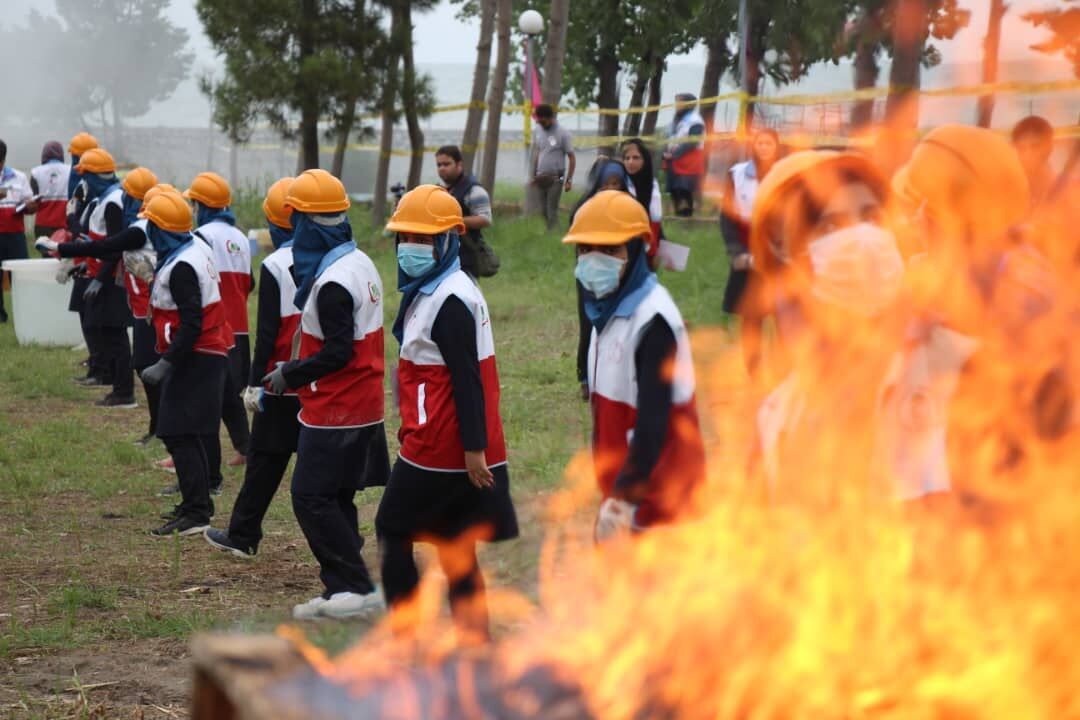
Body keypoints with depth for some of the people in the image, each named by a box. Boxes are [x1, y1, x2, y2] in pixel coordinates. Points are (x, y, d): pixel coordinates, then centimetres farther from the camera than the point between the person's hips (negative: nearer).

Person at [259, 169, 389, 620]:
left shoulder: (331, 282, -21)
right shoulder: (360, 263, 10)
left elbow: (337, 353, -22)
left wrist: (289, 375, -10)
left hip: (335, 411, -10)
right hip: (363, 407, 10)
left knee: (311, 498, -4)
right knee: (334, 499, 13)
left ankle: (356, 588, -3)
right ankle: (341, 591, 16)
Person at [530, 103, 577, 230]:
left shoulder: (563, 133, -8)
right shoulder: (537, 131, 8)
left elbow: (572, 158, -6)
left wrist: (569, 180, -9)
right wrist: (533, 176, 18)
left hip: (555, 178, -5)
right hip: (540, 177, 5)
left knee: (552, 211, -7)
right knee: (541, 211, 5)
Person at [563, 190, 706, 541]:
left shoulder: (652, 319, -20)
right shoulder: (610, 308, 9)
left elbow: (653, 419, -24)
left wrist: (623, 496, -24)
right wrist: (616, 490, 15)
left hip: (656, 487, -9)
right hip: (624, 481, 9)